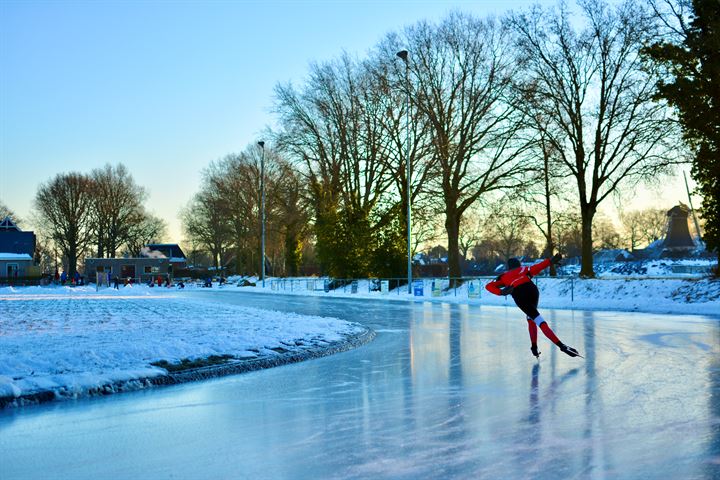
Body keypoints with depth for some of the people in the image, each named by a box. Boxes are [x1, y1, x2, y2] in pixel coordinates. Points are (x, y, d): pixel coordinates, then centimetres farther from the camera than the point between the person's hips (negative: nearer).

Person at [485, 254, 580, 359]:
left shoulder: (504, 277, 31)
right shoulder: (525, 269, 31)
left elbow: (489, 286, 18)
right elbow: (537, 267, 8)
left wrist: (501, 292, 3)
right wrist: (551, 261, -3)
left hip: (519, 296, -2)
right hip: (532, 290, 2)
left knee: (540, 322, -4)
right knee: (530, 318, 24)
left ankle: (561, 345, -10)